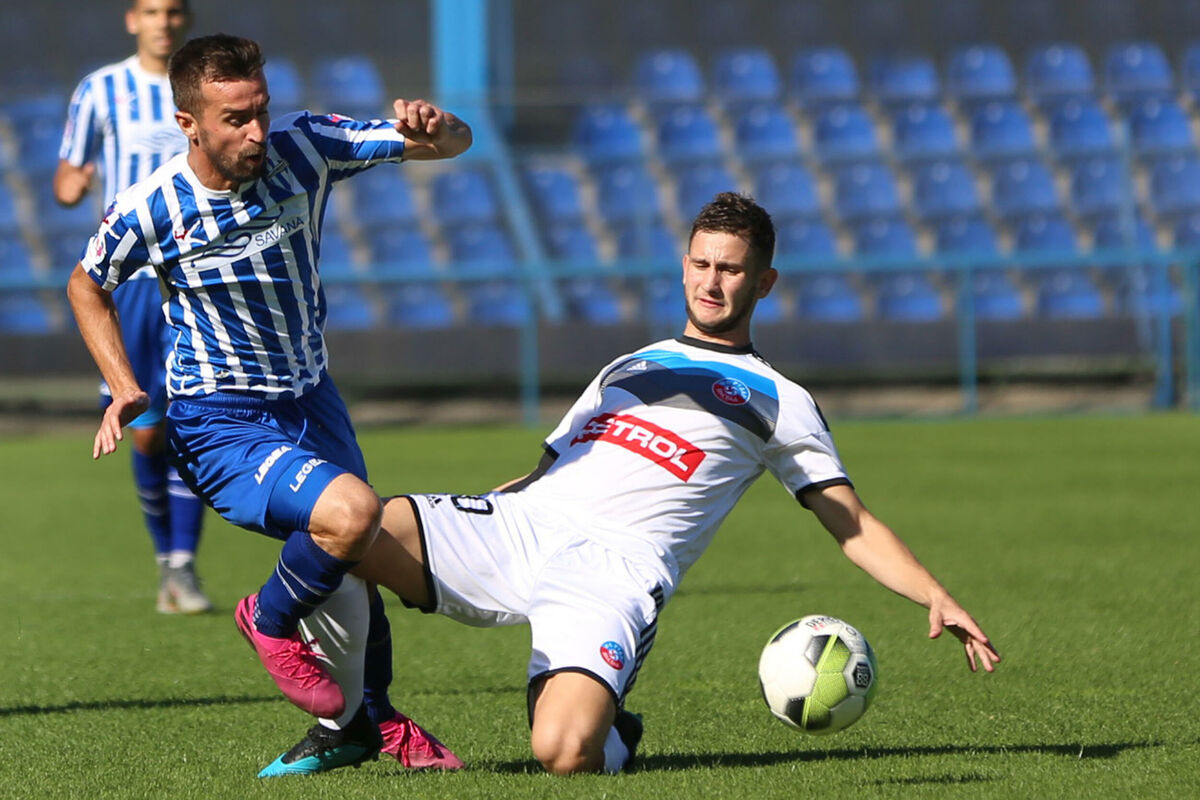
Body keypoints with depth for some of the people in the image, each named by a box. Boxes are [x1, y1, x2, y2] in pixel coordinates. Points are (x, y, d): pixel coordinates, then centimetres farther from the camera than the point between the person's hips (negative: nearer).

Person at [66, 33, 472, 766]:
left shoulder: (302, 147, -13)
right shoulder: (148, 211, -18)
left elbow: (456, 142, -9)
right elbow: (88, 287, 5)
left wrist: (434, 128, -34)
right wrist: (126, 392, -5)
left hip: (312, 402, 5)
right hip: (221, 427, -5)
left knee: (359, 564, 16)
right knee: (351, 513, -29)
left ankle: (367, 716, 42)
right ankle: (271, 620, 0)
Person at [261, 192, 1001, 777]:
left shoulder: (779, 403, 19)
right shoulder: (628, 368, 32)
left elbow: (855, 526, 15)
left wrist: (938, 598, -1)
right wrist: (447, 528, 22)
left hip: (613, 566, -4)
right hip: (517, 524, 4)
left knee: (565, 751, -33)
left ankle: (612, 733, 7)